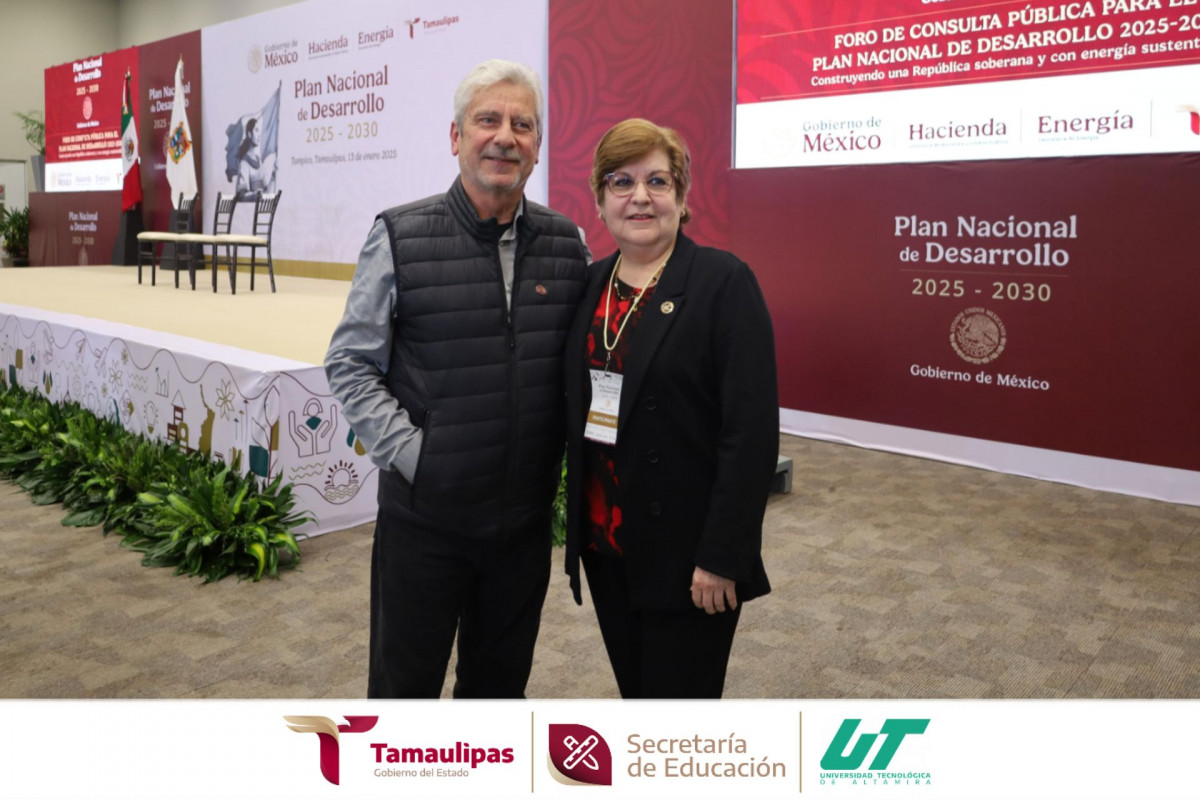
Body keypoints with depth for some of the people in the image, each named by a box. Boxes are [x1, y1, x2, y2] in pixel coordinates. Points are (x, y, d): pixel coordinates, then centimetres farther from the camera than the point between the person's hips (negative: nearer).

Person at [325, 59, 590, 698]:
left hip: (525, 518, 3)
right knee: (405, 683, 14)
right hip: (424, 518, -3)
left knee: (500, 683, 21)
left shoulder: (566, 244, 1)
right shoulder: (400, 237, -8)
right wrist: (411, 453, -13)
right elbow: (349, 364, -5)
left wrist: (559, 455, -2)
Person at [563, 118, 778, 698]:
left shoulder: (724, 282, -12)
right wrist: (578, 522, 9)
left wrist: (722, 558, -18)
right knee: (634, 693, 20)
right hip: (606, 546, 6)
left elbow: (752, 431, -16)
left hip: (686, 554, -6)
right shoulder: (592, 284, 7)